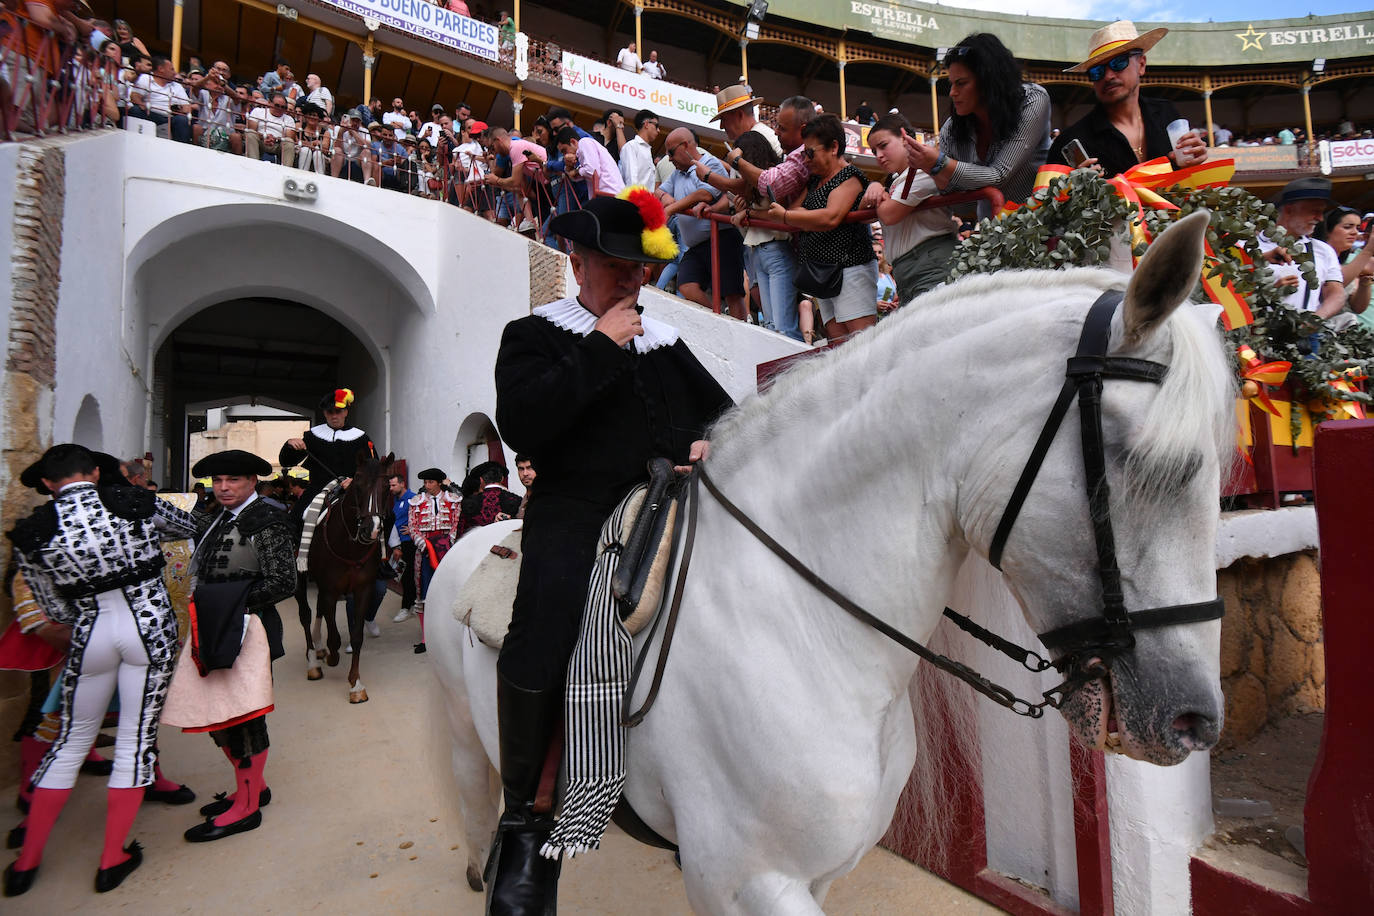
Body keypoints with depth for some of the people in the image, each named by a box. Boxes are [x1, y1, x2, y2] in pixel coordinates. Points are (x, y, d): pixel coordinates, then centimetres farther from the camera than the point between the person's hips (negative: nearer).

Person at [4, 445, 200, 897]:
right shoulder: (134, 501, -9)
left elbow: (56, 611, 5)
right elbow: (189, 526, 11)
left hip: (90, 633, 2)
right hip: (150, 625, -1)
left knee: (72, 739, 20)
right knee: (136, 739, 9)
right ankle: (112, 859, 19)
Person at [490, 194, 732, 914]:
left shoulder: (666, 342, 23)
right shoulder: (536, 334, 8)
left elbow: (717, 407, 26)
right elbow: (520, 425, -10)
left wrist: (708, 442, 2)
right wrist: (600, 349, -9)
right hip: (576, 512, -5)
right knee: (543, 635, -28)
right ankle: (524, 823, -3)